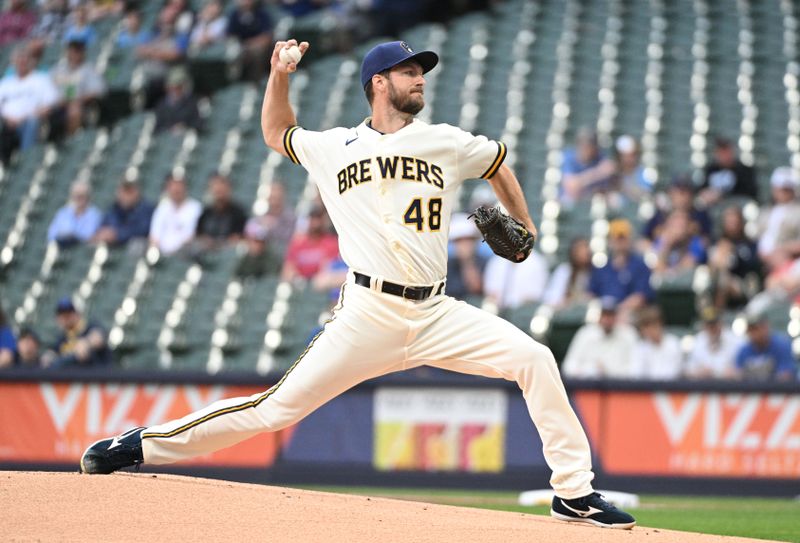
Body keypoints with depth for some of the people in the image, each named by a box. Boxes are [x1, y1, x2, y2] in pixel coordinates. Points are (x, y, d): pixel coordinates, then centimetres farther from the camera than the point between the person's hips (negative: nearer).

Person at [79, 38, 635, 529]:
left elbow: (499, 165, 28)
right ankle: (141, 446, 1)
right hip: (368, 314, -2)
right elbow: (276, 133, 28)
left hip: (436, 313, 2)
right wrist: (279, 77, 13)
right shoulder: (334, 148, 10)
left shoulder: (447, 143, 10)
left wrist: (523, 227, 24)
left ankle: (574, 494, -9)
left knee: (534, 359, -15)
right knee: (278, 408, -9)